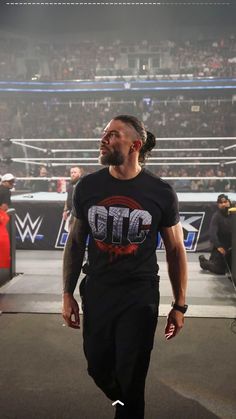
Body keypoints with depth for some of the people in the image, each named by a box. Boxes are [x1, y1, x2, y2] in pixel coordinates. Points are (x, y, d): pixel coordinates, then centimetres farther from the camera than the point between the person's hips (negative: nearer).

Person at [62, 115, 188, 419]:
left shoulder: (161, 193, -9)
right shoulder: (87, 187, -3)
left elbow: (175, 249, 0)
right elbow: (75, 242, 6)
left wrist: (179, 306, 1)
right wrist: (67, 294, 5)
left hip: (140, 298, -3)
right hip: (96, 295, 3)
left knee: (130, 380, 2)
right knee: (99, 369, 16)